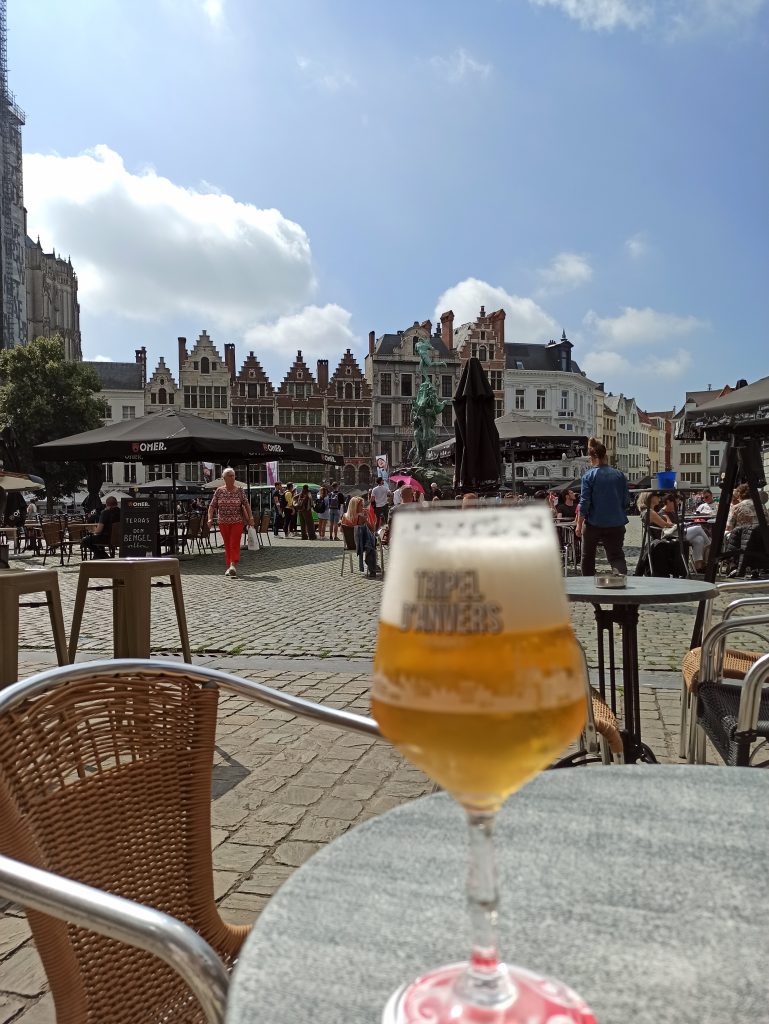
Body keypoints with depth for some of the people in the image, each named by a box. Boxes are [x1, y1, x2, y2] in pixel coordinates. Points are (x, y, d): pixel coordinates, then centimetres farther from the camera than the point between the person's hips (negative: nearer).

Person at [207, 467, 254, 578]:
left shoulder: (239, 491, 1)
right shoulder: (219, 491, 2)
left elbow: (246, 504, 2)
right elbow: (212, 506, 2)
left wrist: (251, 517, -9)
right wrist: (210, 519, -10)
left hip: (237, 522, -2)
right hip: (223, 522, 2)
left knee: (234, 543, -11)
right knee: (227, 545, 7)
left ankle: (233, 565, -17)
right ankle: (229, 566, 15)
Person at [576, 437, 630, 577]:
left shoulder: (589, 476, -10)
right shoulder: (619, 475, 0)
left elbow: (584, 503, -11)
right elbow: (626, 501, 3)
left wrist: (579, 524, -3)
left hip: (593, 524, -2)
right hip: (616, 524, 2)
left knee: (587, 557, 17)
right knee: (617, 556, 3)